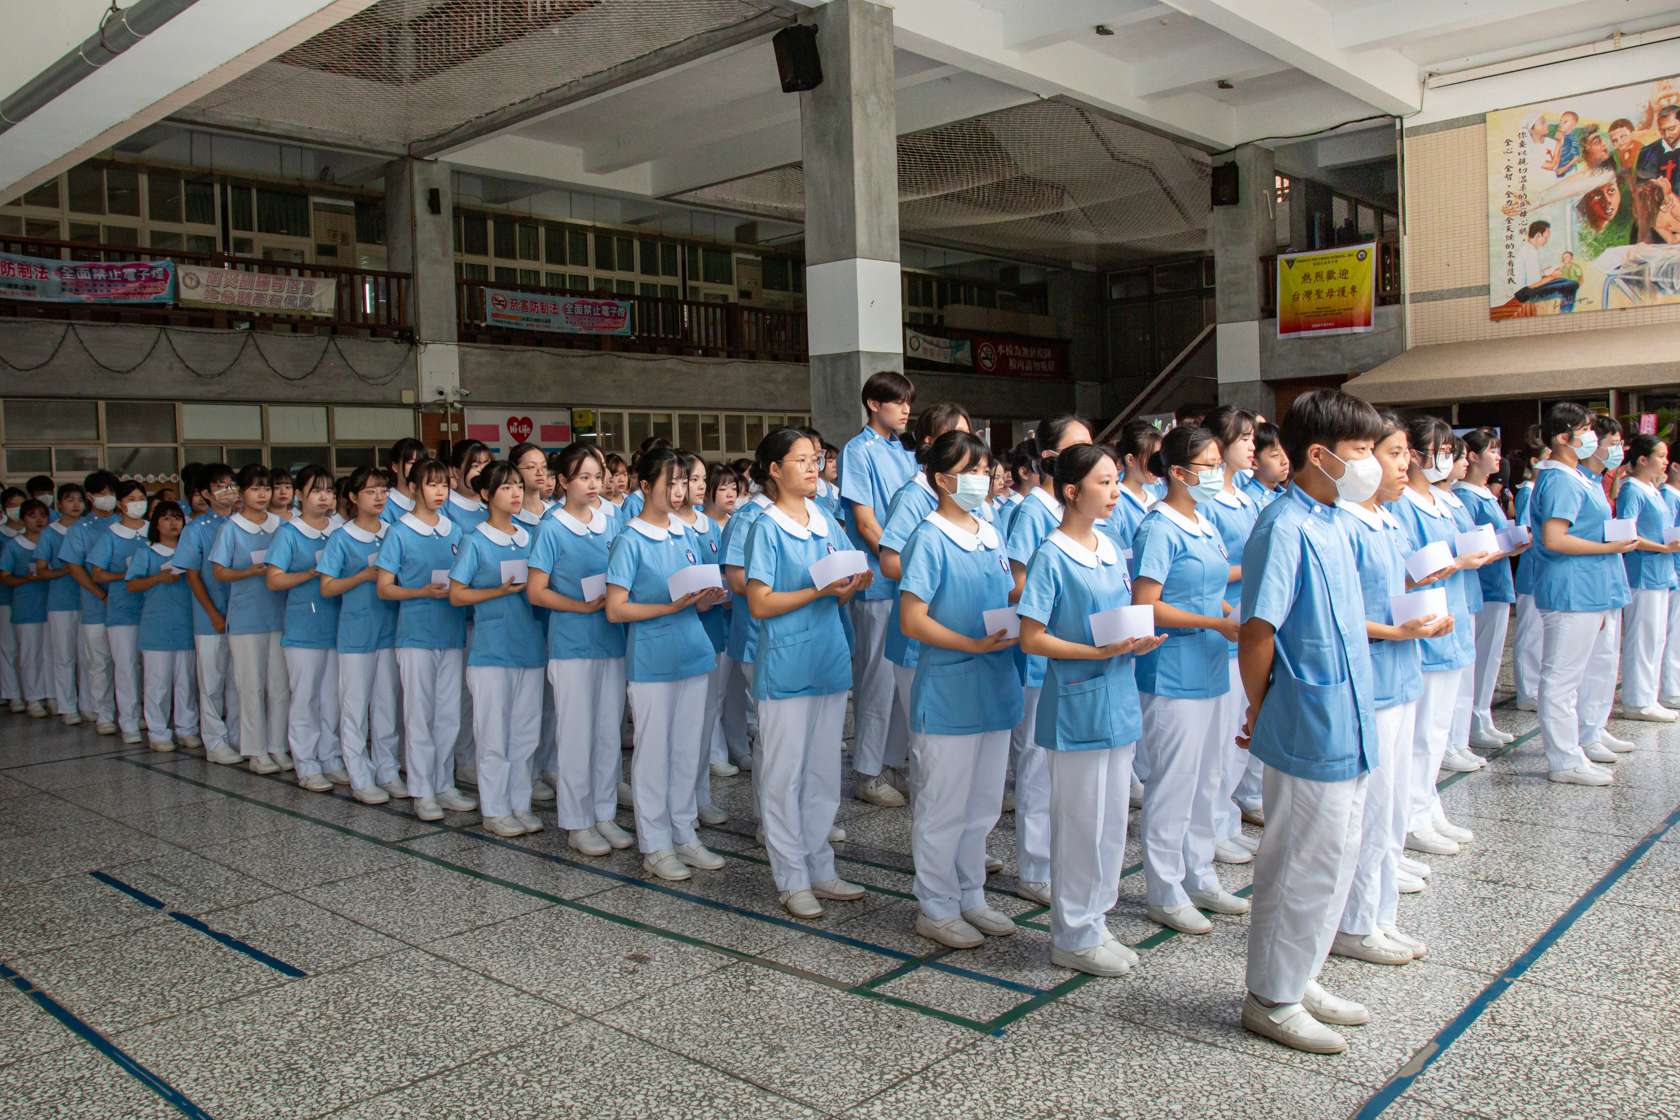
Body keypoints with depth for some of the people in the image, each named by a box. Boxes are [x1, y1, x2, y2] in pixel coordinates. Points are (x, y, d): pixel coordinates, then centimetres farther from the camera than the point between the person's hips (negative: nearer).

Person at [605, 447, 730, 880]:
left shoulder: (685, 536, 11)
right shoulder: (631, 540, -8)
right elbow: (616, 610, -12)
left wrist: (705, 600, -6)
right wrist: (670, 606, -20)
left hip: (692, 654, 6)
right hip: (652, 661, -6)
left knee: (688, 749, 12)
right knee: (654, 751, 3)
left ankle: (684, 835, 24)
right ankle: (655, 845, 14)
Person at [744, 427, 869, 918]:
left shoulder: (826, 523, 10)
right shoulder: (768, 528, -9)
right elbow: (760, 604, -13)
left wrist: (854, 585, -7)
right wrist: (819, 590, -20)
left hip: (829, 664, 7)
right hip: (786, 669, -7)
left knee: (824, 774, 14)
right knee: (785, 777, 3)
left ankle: (820, 869, 25)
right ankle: (792, 880, 14)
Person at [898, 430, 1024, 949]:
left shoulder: (991, 535, 10)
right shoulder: (929, 540, -13)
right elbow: (912, 621, -16)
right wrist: (974, 644, -22)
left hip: (995, 687, 8)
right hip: (948, 692, -8)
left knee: (983, 804, 17)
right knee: (943, 807, 4)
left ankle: (970, 896, 32)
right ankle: (935, 909, 18)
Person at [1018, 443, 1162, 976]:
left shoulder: (1112, 550, 9)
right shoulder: (1052, 557, -13)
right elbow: (1032, 639, -14)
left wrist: (1137, 642, -4)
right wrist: (1100, 652, -22)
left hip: (1117, 701, 8)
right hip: (1077, 705, -7)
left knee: (1111, 821, 15)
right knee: (1079, 824, 2)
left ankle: (1094, 923, 29)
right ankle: (1072, 937, 17)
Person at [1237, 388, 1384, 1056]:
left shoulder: (1329, 524, 9)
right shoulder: (1286, 529, -20)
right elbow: (1257, 634, -20)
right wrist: (1259, 713, -8)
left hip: (1344, 729, 9)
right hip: (1309, 731, -9)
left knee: (1334, 857, 19)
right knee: (1302, 866, 3)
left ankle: (1300, 979, 34)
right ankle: (1271, 998, 20)